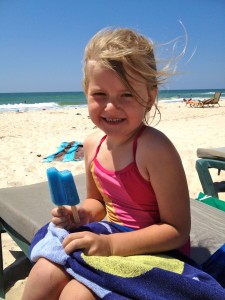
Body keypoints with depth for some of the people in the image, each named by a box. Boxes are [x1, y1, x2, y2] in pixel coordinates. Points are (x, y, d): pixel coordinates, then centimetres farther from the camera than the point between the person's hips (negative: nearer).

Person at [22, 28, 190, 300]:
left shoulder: (154, 149, -27)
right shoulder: (93, 144, -4)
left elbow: (178, 230, -22)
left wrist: (110, 244, -26)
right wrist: (78, 214, -10)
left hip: (156, 252, -5)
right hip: (108, 239, 6)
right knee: (44, 275, -9)